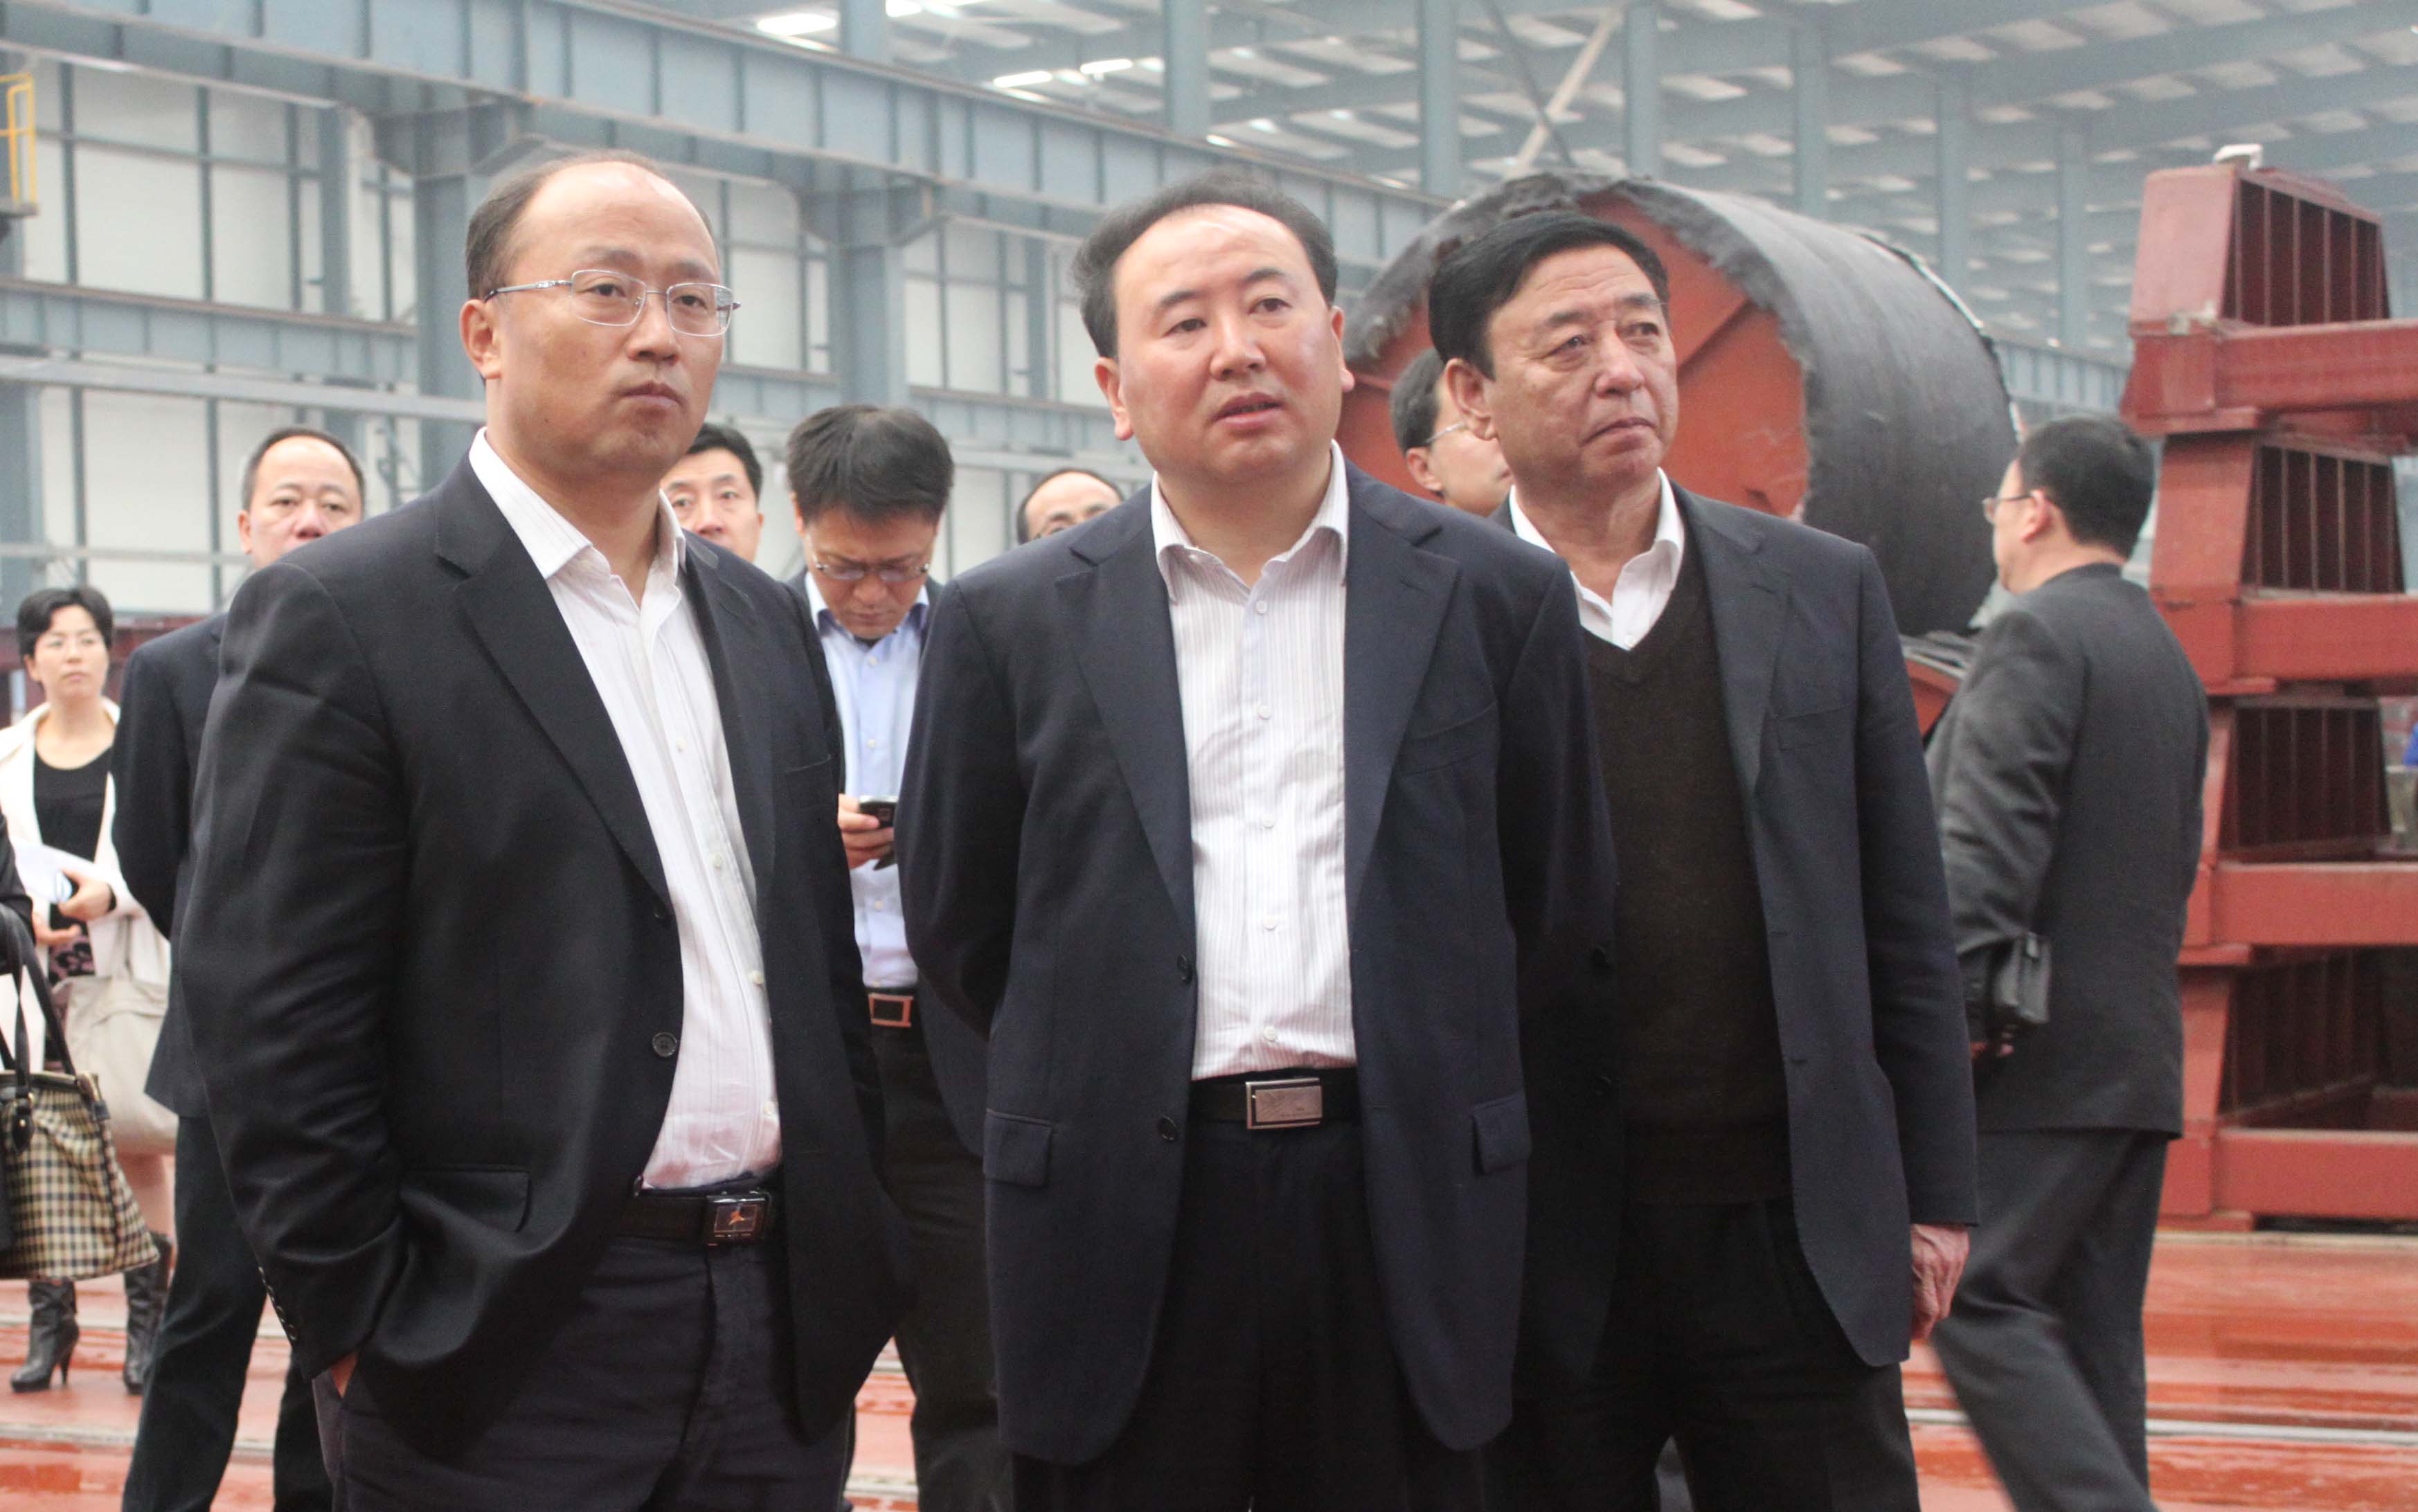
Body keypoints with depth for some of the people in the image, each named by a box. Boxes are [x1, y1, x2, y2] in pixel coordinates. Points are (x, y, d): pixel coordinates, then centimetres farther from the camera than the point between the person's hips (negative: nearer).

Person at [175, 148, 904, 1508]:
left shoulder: (762, 621, 14)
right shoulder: (337, 619, -6)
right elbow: (276, 1028, -10)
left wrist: (854, 1225, 13)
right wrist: (370, 1332, -12)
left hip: (786, 1317, 6)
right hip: (514, 1347, -6)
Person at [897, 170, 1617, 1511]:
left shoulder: (1493, 597, 6)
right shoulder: (1011, 622, 5)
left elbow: (1564, 927, 11)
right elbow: (954, 929, 12)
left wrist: (1461, 1132, 12)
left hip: (1404, 1212, 1)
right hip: (1123, 1227, 0)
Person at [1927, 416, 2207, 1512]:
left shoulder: (2033, 636, -9)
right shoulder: (2167, 658, 19)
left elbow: (1986, 848, -19)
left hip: (2040, 1053, -9)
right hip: (2140, 1056, 9)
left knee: (1981, 1302, -10)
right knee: (2090, 1331, 10)